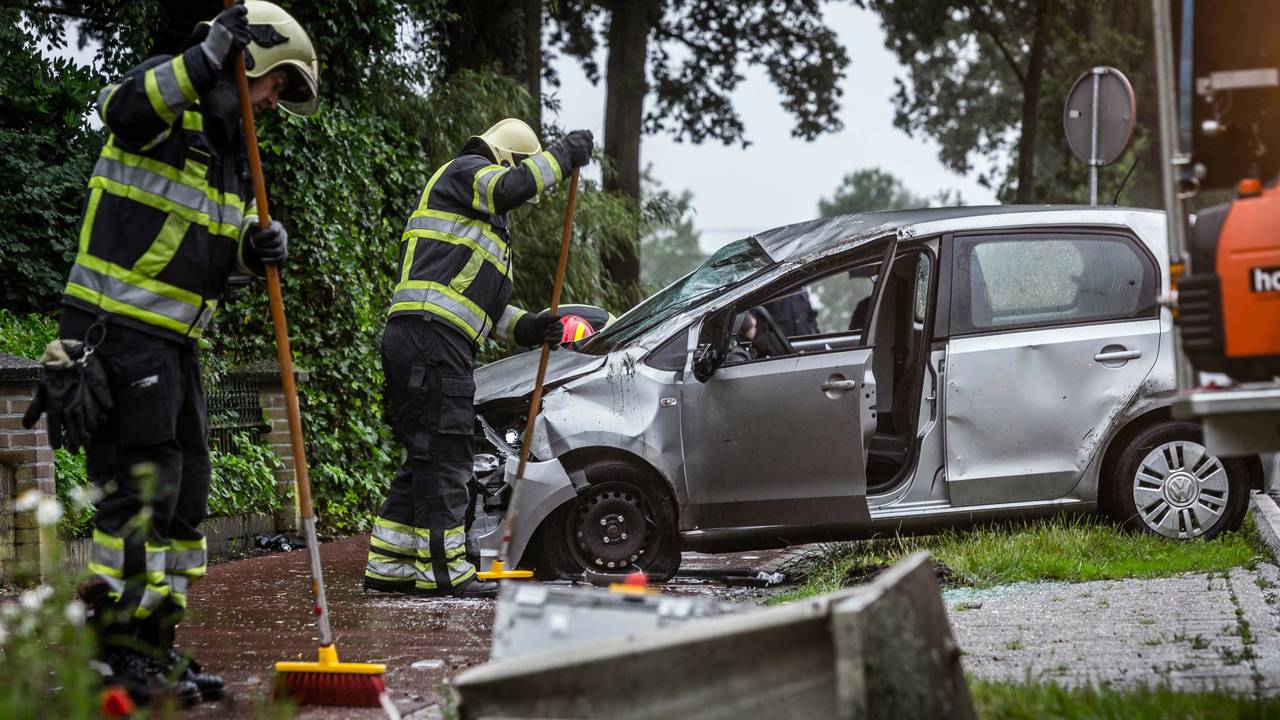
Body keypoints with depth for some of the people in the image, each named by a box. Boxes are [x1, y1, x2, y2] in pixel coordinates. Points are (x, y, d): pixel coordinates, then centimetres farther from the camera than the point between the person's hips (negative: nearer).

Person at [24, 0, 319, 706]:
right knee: (140, 488, -11)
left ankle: (154, 648, 20)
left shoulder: (228, 151, 19)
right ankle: (113, 653, -6)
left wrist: (261, 243, 0)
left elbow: (221, 251, 22)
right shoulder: (168, 113, -9)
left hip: (172, 343, 10)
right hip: (116, 331, -10)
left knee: (183, 495, 12)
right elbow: (124, 106, -34)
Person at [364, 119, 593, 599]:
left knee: (425, 459, 13)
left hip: (415, 343, 11)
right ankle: (442, 569, -8)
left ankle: (388, 565, 15)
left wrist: (528, 327, 15)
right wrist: (564, 155, -6)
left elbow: (481, 304, 29)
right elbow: (513, 186, -19)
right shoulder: (465, 172, 3)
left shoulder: (482, 226, 33)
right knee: (443, 456, -9)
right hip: (431, 338, -11)